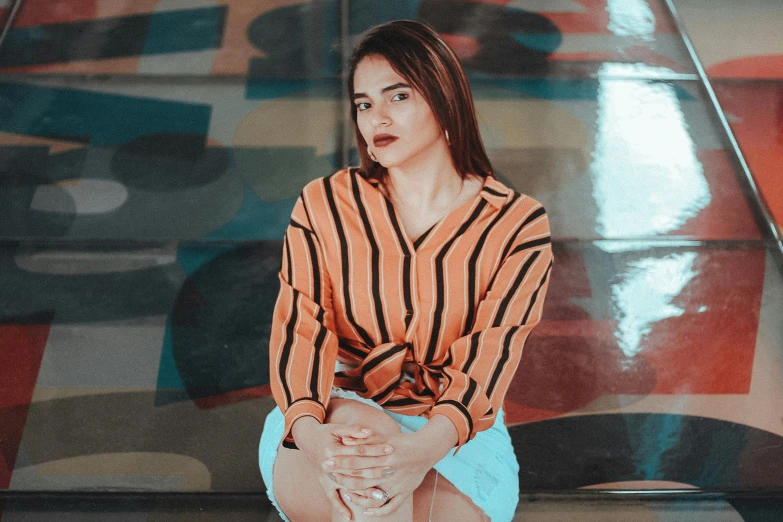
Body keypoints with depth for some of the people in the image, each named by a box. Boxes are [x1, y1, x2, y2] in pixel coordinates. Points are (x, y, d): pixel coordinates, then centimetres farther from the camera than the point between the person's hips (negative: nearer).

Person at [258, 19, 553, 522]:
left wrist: (422, 450, -35)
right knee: (359, 425, -35)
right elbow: (300, 328, -11)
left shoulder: (517, 225, -4)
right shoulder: (324, 206, 1)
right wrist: (310, 432, -33)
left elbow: (488, 358, -15)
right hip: (330, 422, 2)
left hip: (455, 437, -1)